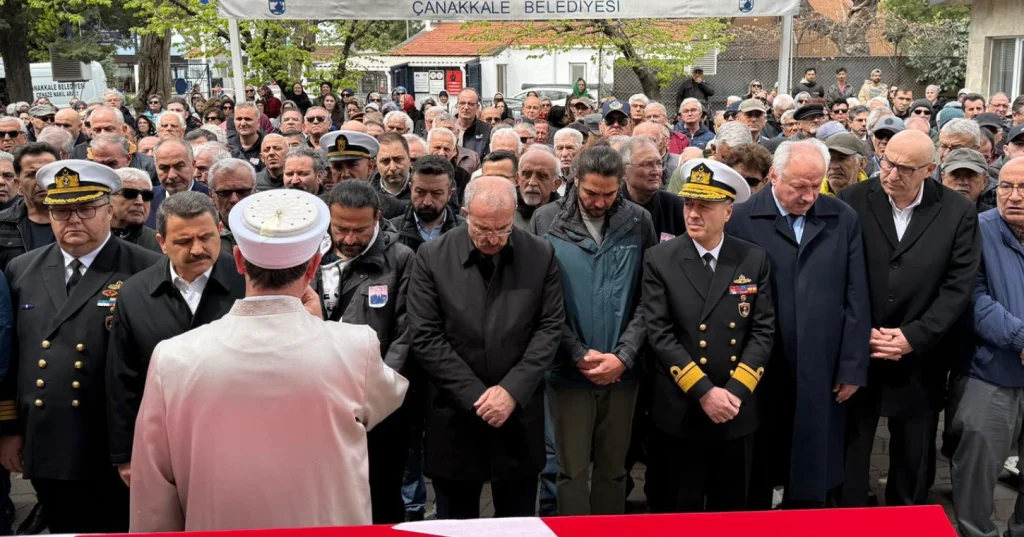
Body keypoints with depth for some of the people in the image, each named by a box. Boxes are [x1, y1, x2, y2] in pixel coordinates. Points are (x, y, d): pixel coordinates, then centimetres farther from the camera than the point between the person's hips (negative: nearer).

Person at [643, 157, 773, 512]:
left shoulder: (754, 260, 1)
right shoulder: (660, 260, -6)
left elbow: (763, 331, -2)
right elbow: (660, 335, -11)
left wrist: (734, 392, -13)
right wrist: (704, 392, -16)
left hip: (737, 411, 2)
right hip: (678, 413, -2)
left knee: (729, 511, 18)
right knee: (676, 514, 11)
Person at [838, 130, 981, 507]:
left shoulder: (958, 212, -2)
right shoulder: (853, 201, -4)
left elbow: (958, 286, -4)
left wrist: (914, 336, -12)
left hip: (920, 359, 1)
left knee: (913, 460, 14)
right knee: (850, 454, 8)